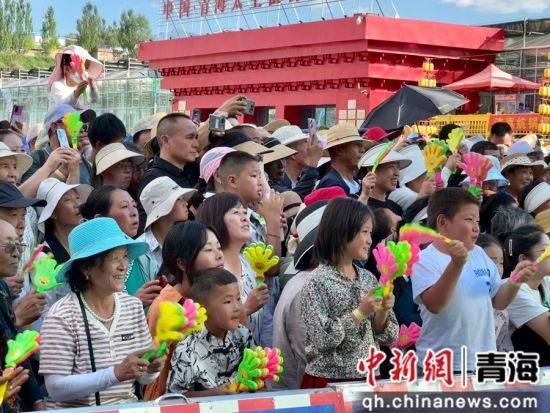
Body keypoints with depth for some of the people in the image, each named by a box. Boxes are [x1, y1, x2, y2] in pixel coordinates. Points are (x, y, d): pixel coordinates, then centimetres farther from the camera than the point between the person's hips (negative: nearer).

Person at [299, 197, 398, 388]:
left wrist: (382, 313, -9)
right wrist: (360, 313, -19)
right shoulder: (319, 281, -12)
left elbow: (383, 336, 10)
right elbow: (322, 340, -17)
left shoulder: (368, 278, 5)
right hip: (328, 379, -5)